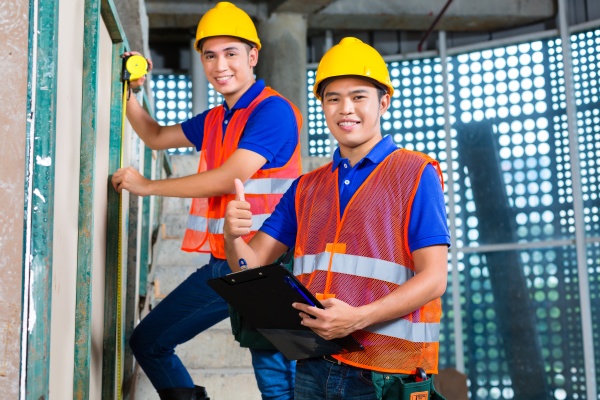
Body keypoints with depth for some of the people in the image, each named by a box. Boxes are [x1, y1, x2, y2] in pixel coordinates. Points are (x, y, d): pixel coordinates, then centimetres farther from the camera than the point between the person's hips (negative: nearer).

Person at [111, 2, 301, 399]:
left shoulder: (273, 110, -11)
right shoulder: (215, 119, 16)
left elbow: (228, 178, -19)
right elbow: (157, 137, 31)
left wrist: (148, 186, -7)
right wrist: (131, 93, 13)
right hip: (219, 267, 9)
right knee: (147, 341, 15)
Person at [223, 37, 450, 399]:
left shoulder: (416, 174, -3)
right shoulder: (306, 188, 13)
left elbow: (433, 278, -10)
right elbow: (251, 265, 9)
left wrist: (358, 318, -23)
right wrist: (233, 236, -13)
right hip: (314, 368, 5)